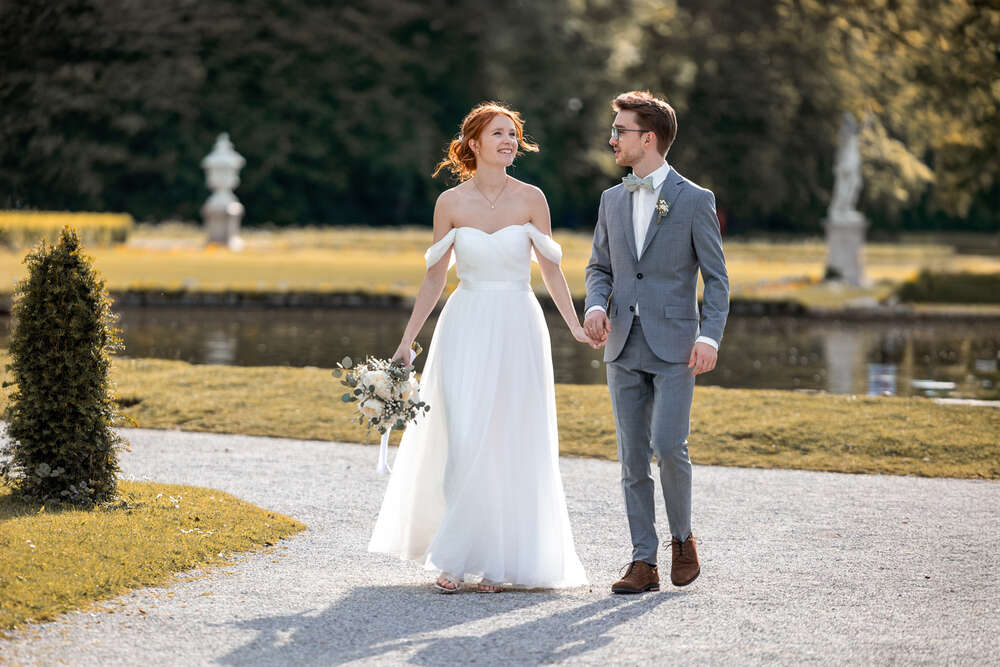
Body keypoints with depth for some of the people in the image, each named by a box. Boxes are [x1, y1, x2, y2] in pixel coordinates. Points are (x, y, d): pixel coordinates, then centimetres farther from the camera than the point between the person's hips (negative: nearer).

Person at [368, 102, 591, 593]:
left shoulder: (530, 199, 0)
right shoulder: (450, 203, 1)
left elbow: (550, 269, 5)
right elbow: (435, 278, 7)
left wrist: (576, 328, -3)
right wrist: (406, 342, 6)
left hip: (518, 330, 0)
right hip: (466, 329, 0)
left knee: (511, 447, 2)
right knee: (464, 444, -8)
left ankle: (497, 561, 11)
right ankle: (454, 557, 2)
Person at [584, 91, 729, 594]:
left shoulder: (694, 201, -3)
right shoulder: (613, 200, 12)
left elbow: (716, 278, -3)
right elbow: (599, 267, 18)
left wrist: (710, 337, -15)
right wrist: (595, 305, -4)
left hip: (674, 346, -5)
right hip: (624, 347, 5)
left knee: (668, 445, -15)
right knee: (633, 457, 3)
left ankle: (682, 537, 10)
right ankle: (644, 561, 8)